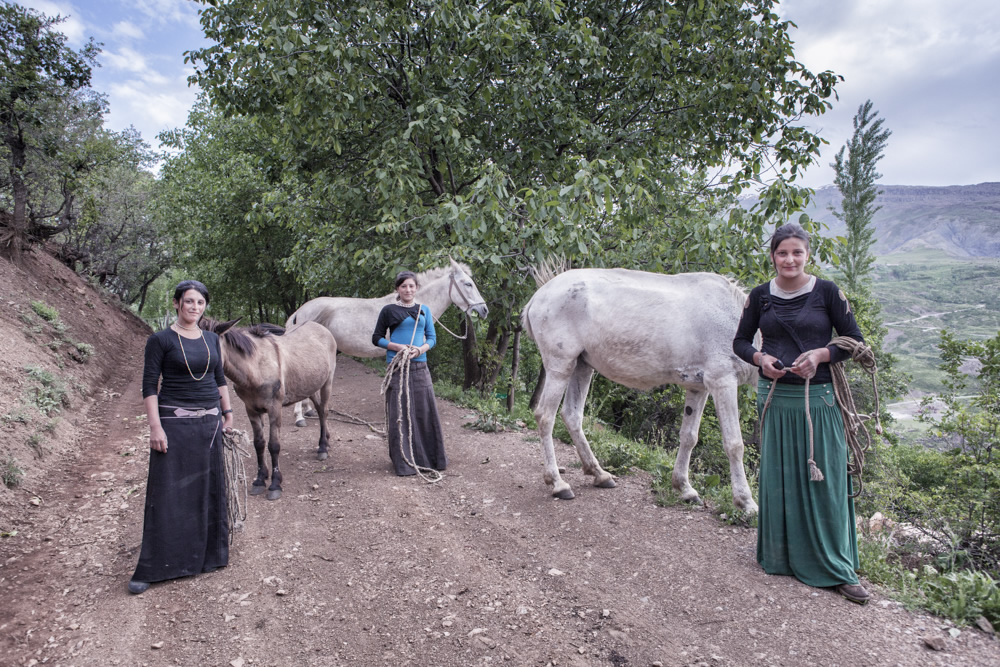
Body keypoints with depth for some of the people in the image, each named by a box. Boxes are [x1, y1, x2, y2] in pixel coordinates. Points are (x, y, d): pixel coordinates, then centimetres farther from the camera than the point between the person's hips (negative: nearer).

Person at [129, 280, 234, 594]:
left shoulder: (212, 339, 9)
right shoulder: (160, 340, -7)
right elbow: (149, 386, -9)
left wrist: (227, 412, 14)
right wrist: (155, 427, -15)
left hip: (209, 421, 5)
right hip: (174, 422, -5)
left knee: (209, 489, 13)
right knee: (167, 492, -2)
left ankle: (207, 554, 29)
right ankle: (150, 569, 8)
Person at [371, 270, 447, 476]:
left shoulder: (424, 310, 11)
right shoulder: (388, 311, 2)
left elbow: (432, 337, 10)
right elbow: (377, 338, 3)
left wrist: (421, 349, -11)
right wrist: (397, 347, -13)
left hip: (420, 366, 3)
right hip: (397, 366, -3)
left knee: (426, 411, 6)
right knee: (399, 414, -1)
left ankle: (430, 458, 20)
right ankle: (403, 462, 10)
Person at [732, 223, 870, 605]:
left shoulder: (826, 292, -3)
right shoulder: (760, 296, 3)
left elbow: (855, 342, 1)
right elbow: (740, 341, 11)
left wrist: (821, 354, -17)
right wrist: (760, 358, -9)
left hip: (818, 399, -2)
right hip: (774, 399, 2)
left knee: (825, 480, 3)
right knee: (777, 480, 10)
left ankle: (838, 569, 17)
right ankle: (779, 558, 27)